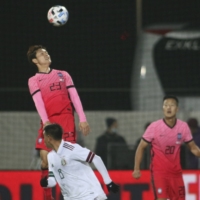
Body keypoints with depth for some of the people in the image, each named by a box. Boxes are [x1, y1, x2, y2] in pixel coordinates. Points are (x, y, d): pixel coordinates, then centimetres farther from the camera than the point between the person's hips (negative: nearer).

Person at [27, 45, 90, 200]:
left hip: (66, 119, 0)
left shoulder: (63, 75, 16)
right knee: (45, 157, -7)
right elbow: (38, 101, -4)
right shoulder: (34, 81, 11)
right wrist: (45, 121, -21)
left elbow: (75, 97, 11)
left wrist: (82, 119, 0)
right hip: (48, 121, 0)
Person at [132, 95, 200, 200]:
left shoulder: (183, 126, -3)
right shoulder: (154, 127, -12)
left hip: (176, 171, 4)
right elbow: (141, 148, -3)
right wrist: (136, 169, -8)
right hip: (158, 171, -4)